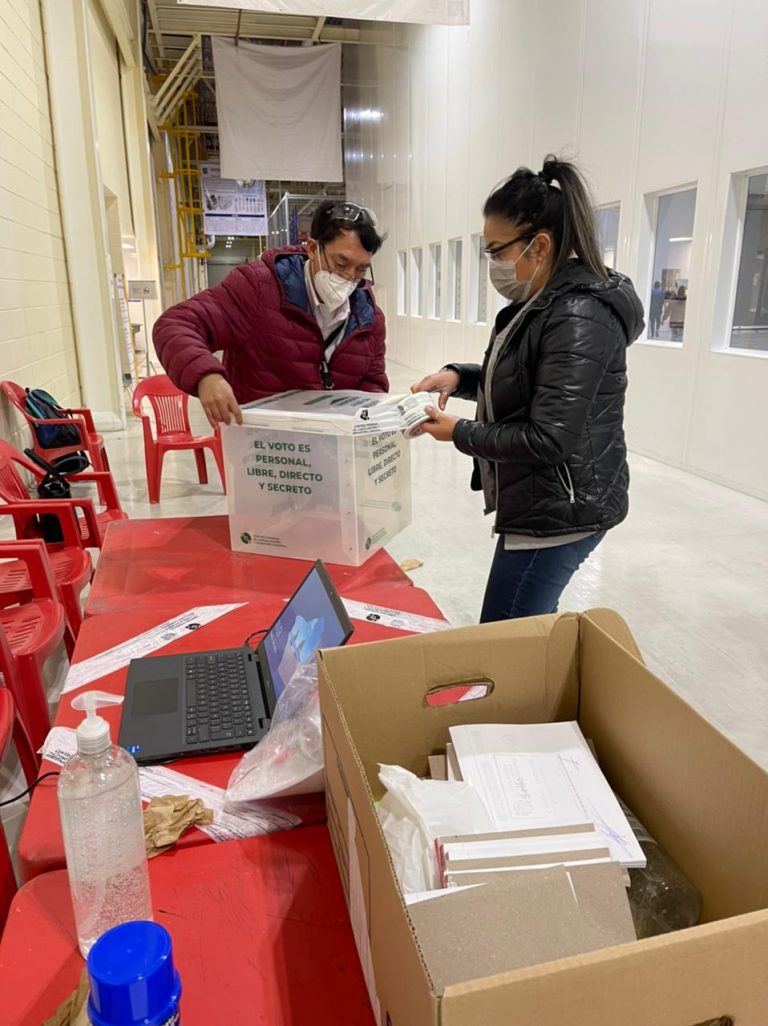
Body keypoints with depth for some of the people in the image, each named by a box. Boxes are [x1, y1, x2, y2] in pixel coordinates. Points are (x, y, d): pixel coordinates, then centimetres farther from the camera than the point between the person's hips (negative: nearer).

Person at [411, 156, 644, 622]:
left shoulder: (578, 318, -22)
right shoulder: (544, 303, 10)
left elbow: (548, 441, -25)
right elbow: (515, 379, 23)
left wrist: (459, 432, -14)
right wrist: (459, 375, 3)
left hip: (560, 513, -10)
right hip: (546, 506, 10)